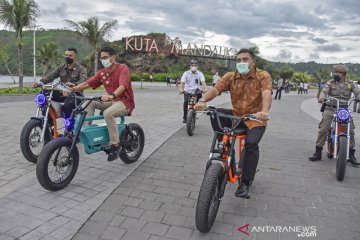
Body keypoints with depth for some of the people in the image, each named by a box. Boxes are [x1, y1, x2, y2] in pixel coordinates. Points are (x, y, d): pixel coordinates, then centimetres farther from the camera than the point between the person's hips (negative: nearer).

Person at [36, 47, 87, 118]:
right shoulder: (61, 67, 14)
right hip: (62, 93, 6)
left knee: (67, 106, -34)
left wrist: (74, 84, -43)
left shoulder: (81, 69, -2)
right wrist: (40, 82, -16)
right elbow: (51, 75, 3)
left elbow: (83, 80, -22)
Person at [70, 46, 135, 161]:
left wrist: (111, 95, -48)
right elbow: (86, 84, 1)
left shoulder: (123, 68, -12)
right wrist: (71, 89, -12)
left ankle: (115, 144, -20)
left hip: (125, 101, -7)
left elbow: (122, 86, -30)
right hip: (112, 101, 7)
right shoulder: (102, 72, 7)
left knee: (108, 113, -33)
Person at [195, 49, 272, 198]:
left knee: (251, 143, -27)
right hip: (236, 116, 3)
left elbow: (267, 94, -28)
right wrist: (203, 100, -39)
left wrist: (264, 111, -49)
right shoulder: (230, 77, -2)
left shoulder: (263, 76, -9)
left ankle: (245, 183, -10)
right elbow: (215, 89, -17)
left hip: (255, 119, -3)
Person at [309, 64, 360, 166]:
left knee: (350, 131, -2)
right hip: (330, 109, -1)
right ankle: (318, 153, -1)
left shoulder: (350, 84, 6)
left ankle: (351, 155, 11)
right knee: (323, 130, -10)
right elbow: (324, 91, -13)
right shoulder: (330, 83, 3)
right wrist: (322, 96, -37)